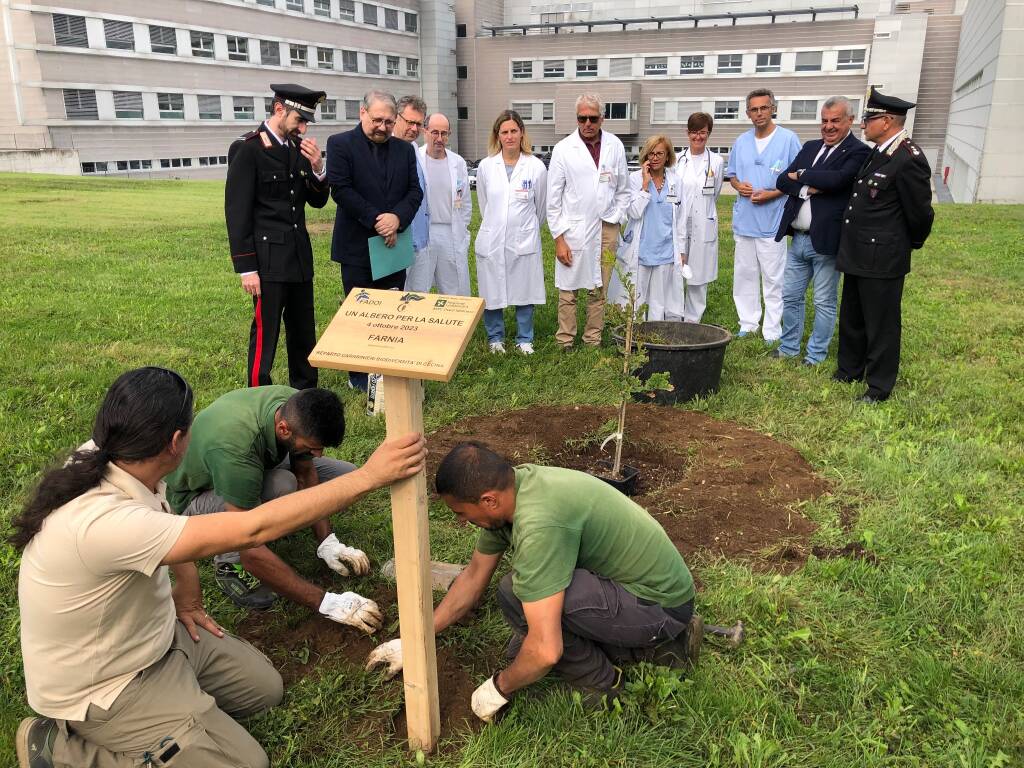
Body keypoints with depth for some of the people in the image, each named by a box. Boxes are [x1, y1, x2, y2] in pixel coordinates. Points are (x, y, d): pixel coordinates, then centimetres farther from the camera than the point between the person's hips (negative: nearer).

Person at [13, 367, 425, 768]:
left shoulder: (106, 461, -13)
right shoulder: (101, 521, -39)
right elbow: (253, 529, -40)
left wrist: (187, 595, 9)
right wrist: (368, 475, -36)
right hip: (102, 689, -8)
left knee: (264, 687, 11)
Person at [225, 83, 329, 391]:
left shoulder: (299, 147, 8)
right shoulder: (247, 149, -11)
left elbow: (317, 201, 12)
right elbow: (236, 212, -13)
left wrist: (317, 168, -8)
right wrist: (246, 268, -15)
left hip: (300, 255, 7)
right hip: (268, 257, -7)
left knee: (304, 331, 15)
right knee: (265, 333, -1)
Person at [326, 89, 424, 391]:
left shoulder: (404, 149, 10)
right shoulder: (340, 144, -4)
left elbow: (415, 191, 5)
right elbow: (340, 189, -13)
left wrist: (397, 218, -14)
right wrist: (376, 219, -17)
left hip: (393, 242, 4)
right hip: (357, 246, -4)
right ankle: (359, 376, 16)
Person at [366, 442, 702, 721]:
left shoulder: (538, 524, -33)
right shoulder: (506, 487, -4)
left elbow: (546, 651, -32)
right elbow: (473, 577, 9)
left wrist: (498, 688, -12)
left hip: (661, 604, -9)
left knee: (516, 594, -24)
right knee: (521, 653, 12)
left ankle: (600, 682, -1)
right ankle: (652, 643, 16)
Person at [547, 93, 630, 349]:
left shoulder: (615, 146, 5)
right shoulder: (563, 149, -3)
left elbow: (623, 189, 15)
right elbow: (553, 198, -3)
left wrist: (617, 219, 6)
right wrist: (559, 238, -7)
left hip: (607, 229, 3)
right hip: (573, 229, -3)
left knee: (599, 289, 8)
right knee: (568, 289, -1)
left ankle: (593, 341, 17)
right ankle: (565, 342, 8)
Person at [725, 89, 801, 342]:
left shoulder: (788, 139, -4)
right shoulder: (741, 141, 11)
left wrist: (772, 194, -15)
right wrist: (739, 186, -2)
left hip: (773, 221, -5)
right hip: (744, 220, 5)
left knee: (773, 279, -2)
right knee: (745, 275, 10)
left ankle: (772, 332, 4)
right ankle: (748, 325, 20)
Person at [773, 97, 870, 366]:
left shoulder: (858, 152, -8)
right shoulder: (810, 147, 13)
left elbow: (836, 179, -25)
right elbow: (782, 180, 5)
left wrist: (801, 175, -10)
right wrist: (808, 188, -14)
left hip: (826, 242, -6)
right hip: (798, 239, 7)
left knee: (824, 303, 6)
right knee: (790, 296, 15)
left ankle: (816, 355, 18)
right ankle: (789, 347, 29)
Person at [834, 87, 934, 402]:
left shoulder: (909, 160, -18)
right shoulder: (877, 153, 10)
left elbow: (920, 212, -12)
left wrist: (911, 245, 2)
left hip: (882, 258, -9)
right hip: (857, 255, 9)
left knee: (881, 324, 3)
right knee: (851, 319, 19)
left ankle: (879, 387, 14)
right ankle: (849, 371, 35)